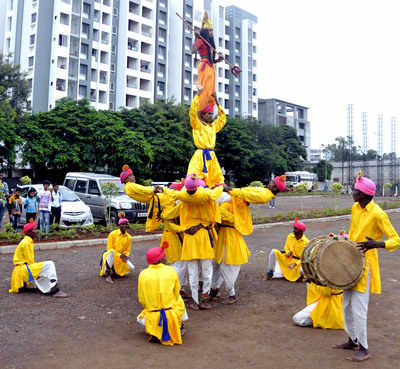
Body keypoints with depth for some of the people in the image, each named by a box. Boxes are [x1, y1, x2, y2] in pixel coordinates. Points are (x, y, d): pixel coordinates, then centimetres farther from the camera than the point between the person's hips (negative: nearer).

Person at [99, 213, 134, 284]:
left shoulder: (129, 237, -2)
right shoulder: (113, 234, -13)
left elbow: (128, 251, 5)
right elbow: (109, 248, -13)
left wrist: (125, 256, -19)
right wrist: (120, 255, -23)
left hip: (122, 257, 4)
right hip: (111, 256, -4)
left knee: (131, 268, -18)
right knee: (111, 252, -40)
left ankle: (114, 271, 7)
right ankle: (107, 275, -35)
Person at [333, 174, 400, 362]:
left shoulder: (378, 215, -18)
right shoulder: (355, 208, 6)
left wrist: (376, 244, -32)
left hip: (365, 264, -8)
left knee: (358, 308, -5)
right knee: (347, 305, 15)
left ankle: (363, 349, 8)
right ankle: (353, 340, 30)